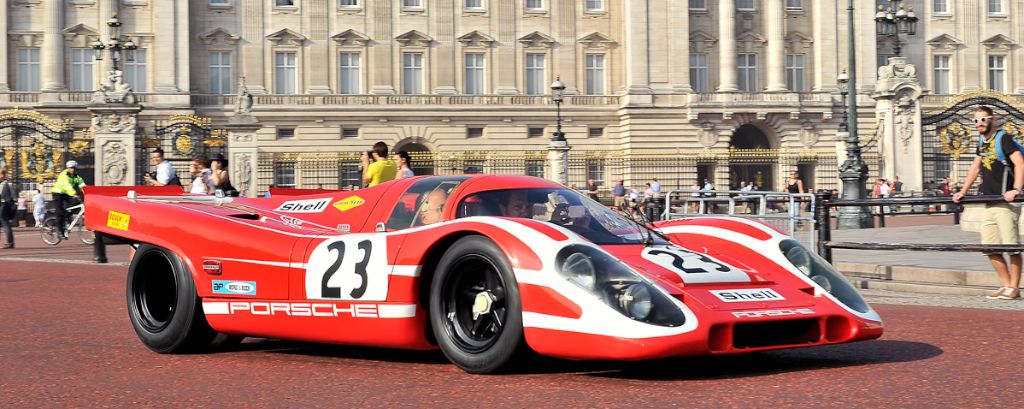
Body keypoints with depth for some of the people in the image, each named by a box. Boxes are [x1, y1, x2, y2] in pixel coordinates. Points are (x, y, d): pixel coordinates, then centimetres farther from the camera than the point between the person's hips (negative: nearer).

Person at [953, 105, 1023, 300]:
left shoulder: (1003, 139, -8)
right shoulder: (982, 143, 16)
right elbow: (975, 168, 26)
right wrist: (962, 192, 21)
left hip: (1006, 202, -9)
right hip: (990, 203, 9)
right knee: (990, 248, 7)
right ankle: (1007, 285, 14)